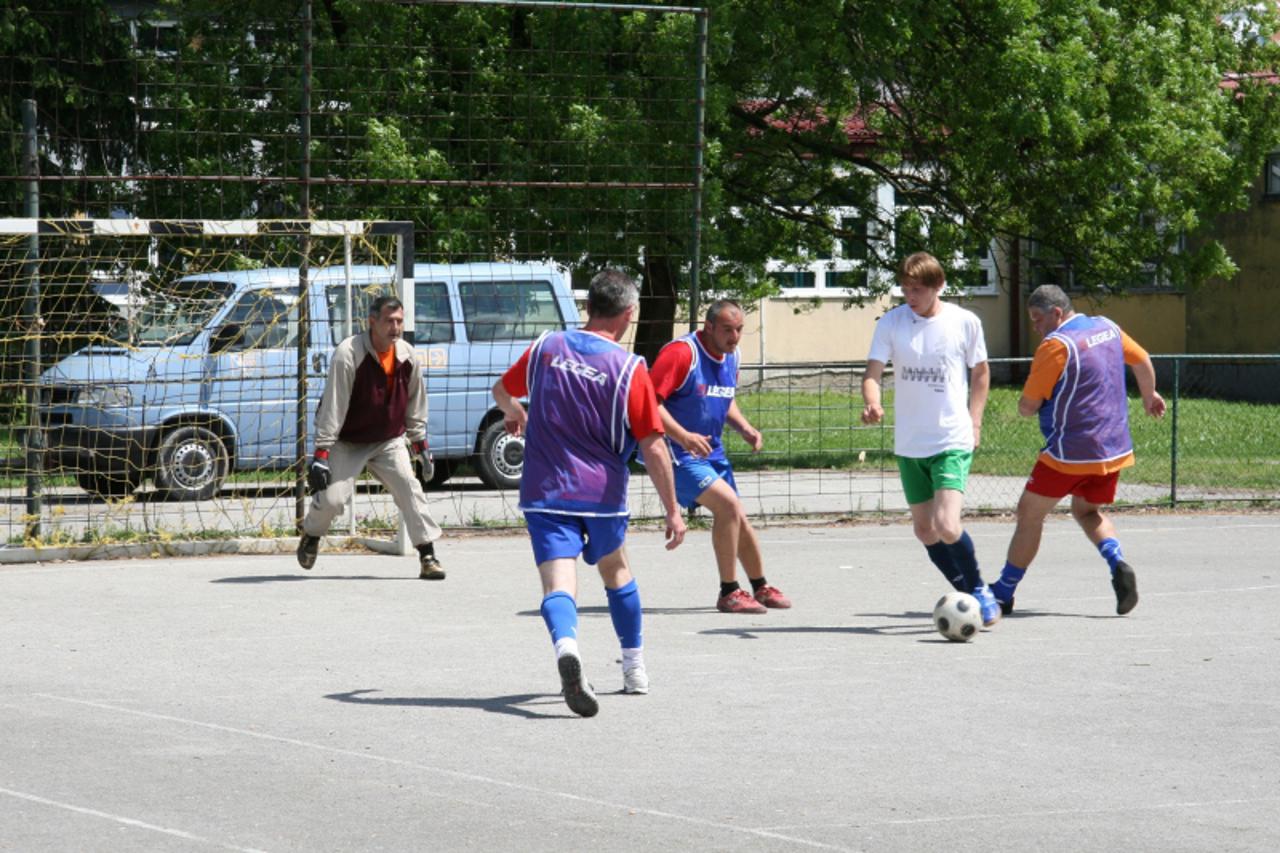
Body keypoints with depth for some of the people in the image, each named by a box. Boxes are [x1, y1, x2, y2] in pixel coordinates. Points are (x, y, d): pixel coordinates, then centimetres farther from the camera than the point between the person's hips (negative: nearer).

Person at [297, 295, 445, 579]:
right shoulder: (348, 354, -22)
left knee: (410, 487, -14)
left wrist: (421, 447, 10)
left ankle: (428, 556, -9)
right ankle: (311, 536, 23)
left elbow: (415, 406, 9)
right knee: (330, 498, -11)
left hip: (389, 441, 4)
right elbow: (332, 407, -23)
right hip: (347, 443, -4)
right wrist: (321, 454, -25)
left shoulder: (407, 356, -5)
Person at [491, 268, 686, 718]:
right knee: (616, 570, 24)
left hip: (545, 494, 0)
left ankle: (566, 647, -42)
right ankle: (636, 670, 36)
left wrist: (514, 412, 44)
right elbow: (653, 448, -11)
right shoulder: (629, 369, -10)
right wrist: (672, 511, -3)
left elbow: (502, 390, 20)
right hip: (602, 493, 0)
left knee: (559, 586, -10)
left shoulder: (547, 348, 1)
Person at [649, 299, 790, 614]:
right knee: (728, 504, -22)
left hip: (711, 451, 9)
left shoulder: (730, 357, 7)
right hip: (679, 454, -9)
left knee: (738, 520, 16)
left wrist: (744, 428, 5)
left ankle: (760, 588, 36)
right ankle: (729, 593, -12)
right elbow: (652, 402, -24)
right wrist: (683, 436, -35)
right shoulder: (681, 352, -19)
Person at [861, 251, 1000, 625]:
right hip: (909, 444, 4)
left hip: (953, 442, -4)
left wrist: (974, 422, 2)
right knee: (924, 530, 10)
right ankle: (968, 594, 29)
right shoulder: (891, 323, -2)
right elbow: (873, 372, -7)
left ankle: (980, 591, 4)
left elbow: (980, 372, 10)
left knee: (947, 526, -19)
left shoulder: (965, 323, -5)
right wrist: (871, 404, -28)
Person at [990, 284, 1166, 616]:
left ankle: (1003, 592, 9)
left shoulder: (1056, 345, -15)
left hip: (1069, 452, -7)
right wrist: (1149, 395, 41)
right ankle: (1118, 564, -5)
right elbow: (1142, 359, 24)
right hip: (1115, 449, 7)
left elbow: (1026, 407, -14)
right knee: (1087, 512, 22)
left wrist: (1027, 404, 10)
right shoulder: (1107, 327, 7)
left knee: (1030, 513, 5)